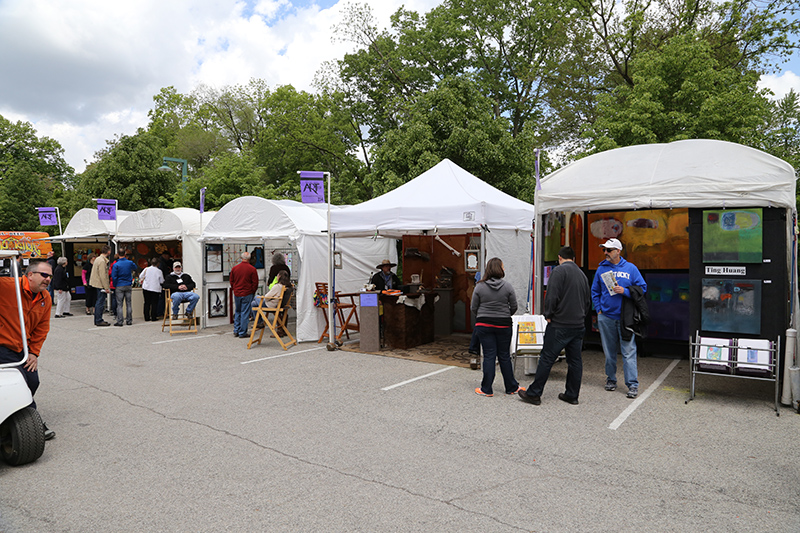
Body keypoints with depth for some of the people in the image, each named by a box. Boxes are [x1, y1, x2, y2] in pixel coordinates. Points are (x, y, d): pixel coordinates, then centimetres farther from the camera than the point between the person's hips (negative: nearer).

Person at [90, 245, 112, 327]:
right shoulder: (102, 261, -17)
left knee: (99, 302, 15)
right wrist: (106, 288, -18)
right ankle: (99, 321, -2)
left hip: (97, 284, 10)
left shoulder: (98, 259, 14)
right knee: (101, 303, -5)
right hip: (101, 285, -10)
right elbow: (103, 276, -21)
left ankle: (97, 320, 21)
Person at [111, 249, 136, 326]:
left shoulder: (116, 265, -9)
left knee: (119, 304, 1)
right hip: (128, 285, 3)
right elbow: (135, 268, 22)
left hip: (119, 286, -3)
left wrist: (115, 286, 3)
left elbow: (114, 277, -8)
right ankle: (129, 320, 12)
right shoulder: (130, 263, -1)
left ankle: (119, 321, 0)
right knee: (129, 303, 8)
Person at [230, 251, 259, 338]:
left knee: (237, 312, 18)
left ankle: (236, 331, 20)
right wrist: (253, 292, 8)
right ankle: (242, 333, 5)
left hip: (237, 294, 4)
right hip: (247, 294, -4)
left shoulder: (234, 268, 1)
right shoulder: (252, 269, -10)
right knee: (245, 313, 1)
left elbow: (231, 281, 10)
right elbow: (255, 283, -6)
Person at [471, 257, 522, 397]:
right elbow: (514, 307, 1)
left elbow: (473, 308, 0)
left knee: (489, 355, 4)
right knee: (504, 356, 11)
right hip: (503, 325, 0)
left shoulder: (479, 287, -5)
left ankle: (486, 389, 7)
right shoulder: (508, 287, -5)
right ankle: (511, 387, 21)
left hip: (484, 324, 0)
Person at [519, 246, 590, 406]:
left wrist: (548, 315, -6)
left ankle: (534, 394, 2)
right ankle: (572, 395, 18)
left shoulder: (559, 270, -8)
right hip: (579, 325, 7)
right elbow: (587, 301, 22)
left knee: (547, 359, -3)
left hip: (560, 325, -7)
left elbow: (552, 296, -17)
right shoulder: (582, 274, 16)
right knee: (575, 360, 11)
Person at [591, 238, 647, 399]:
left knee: (629, 351, -6)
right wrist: (599, 309, 5)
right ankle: (611, 379, 25)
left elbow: (642, 288, 1)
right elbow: (595, 291, 15)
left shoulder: (630, 268, 0)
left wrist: (624, 291, -14)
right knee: (609, 352, 11)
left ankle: (632, 384, -1)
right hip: (606, 317, 3)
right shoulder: (601, 269, 7)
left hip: (624, 317, -2)